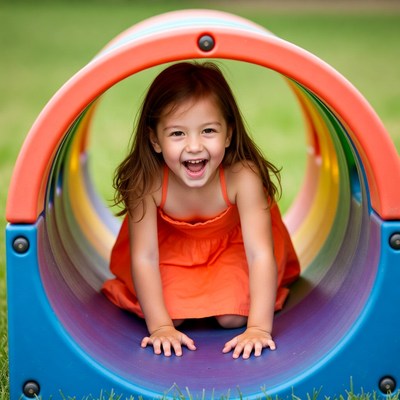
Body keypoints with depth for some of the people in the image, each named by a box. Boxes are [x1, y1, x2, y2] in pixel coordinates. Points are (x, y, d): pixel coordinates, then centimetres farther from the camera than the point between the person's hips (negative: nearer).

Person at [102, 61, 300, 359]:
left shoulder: (242, 177, -37)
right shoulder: (147, 182, -34)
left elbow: (260, 255, -37)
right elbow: (144, 257, -28)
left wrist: (259, 328, -43)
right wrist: (160, 326, -32)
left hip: (232, 246, 0)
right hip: (172, 248, 1)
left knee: (232, 317, -15)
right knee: (172, 312, -15)